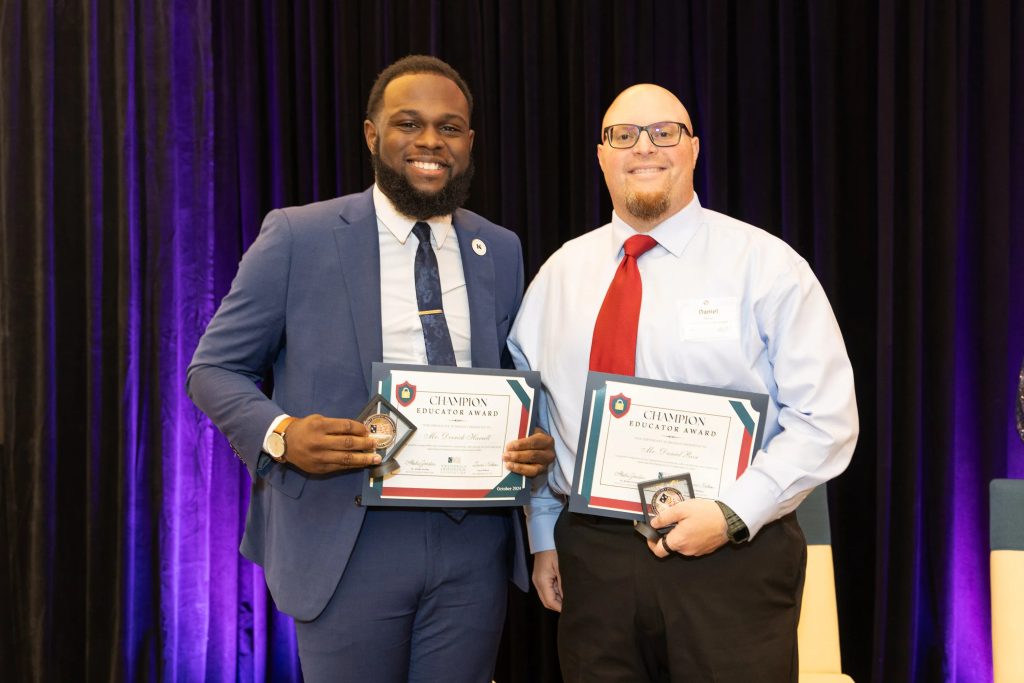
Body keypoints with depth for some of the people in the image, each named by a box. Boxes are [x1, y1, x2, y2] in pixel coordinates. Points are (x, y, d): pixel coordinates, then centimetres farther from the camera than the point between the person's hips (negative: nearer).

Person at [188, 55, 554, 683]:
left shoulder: (501, 251, 8)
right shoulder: (297, 237, -3)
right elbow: (214, 369, 0)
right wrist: (280, 434, -20)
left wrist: (536, 442, -6)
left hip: (476, 541, 4)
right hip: (346, 542, -3)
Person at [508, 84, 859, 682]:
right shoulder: (560, 274, 9)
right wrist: (544, 538, 10)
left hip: (730, 554, -3)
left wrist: (732, 514, -16)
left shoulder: (766, 265, -3)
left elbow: (825, 421, -7)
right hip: (590, 559, 3)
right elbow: (533, 421, 14)